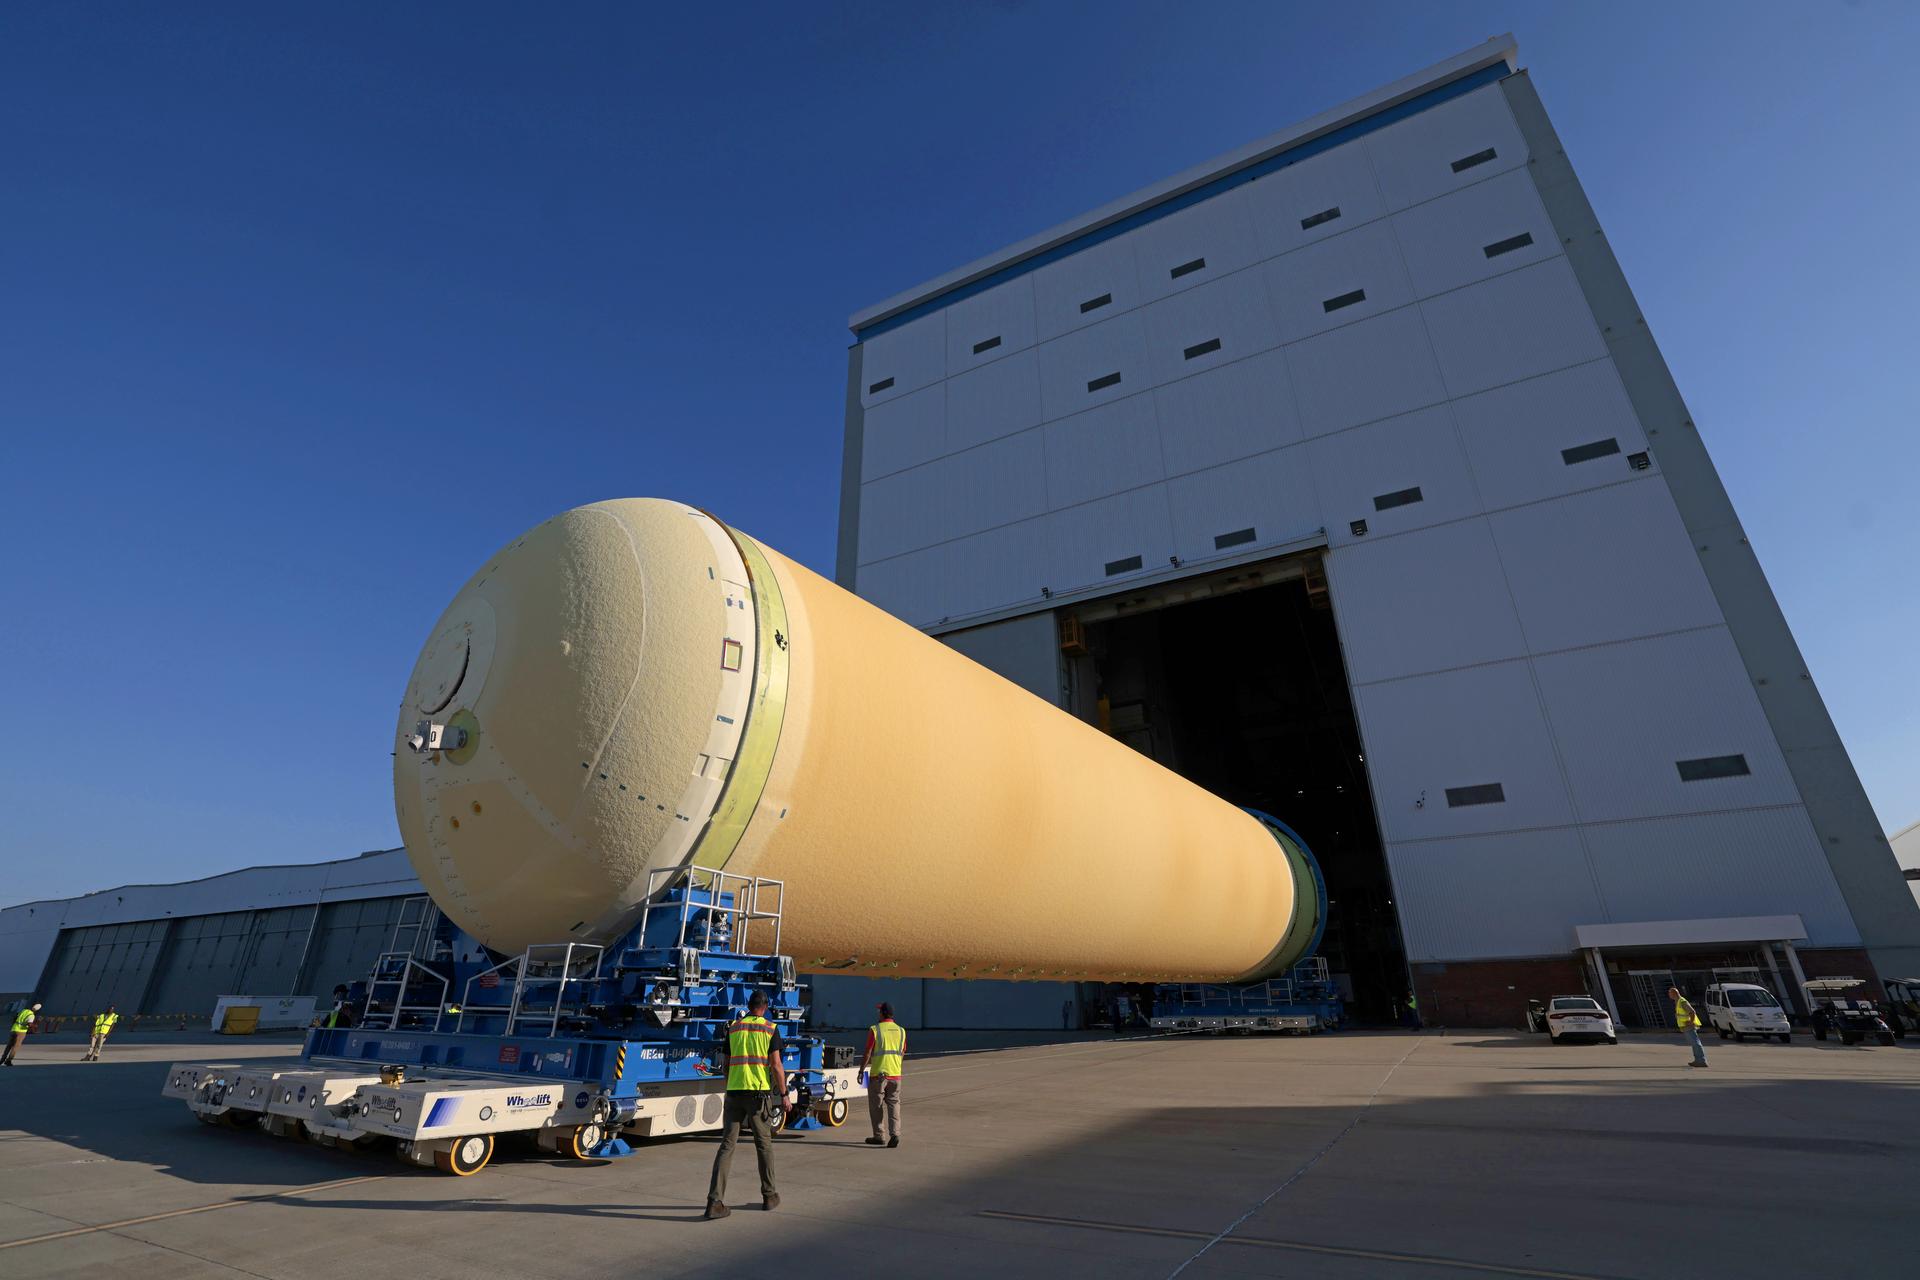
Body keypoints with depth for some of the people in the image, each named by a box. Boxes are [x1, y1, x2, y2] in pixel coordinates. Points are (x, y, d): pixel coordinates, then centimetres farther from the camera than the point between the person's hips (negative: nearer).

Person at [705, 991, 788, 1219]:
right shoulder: (770, 1029, -3)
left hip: (734, 1091, 3)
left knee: (727, 1144, 4)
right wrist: (784, 1094, 2)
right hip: (759, 1091, -2)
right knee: (764, 1144, 12)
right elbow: (776, 1065, -6)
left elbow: (726, 1064, 12)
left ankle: (715, 1201, -4)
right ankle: (769, 1196, 23)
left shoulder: (733, 1028, 9)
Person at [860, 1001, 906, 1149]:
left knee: (876, 1106, 10)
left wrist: (861, 1071, 3)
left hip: (878, 1074, -4)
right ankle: (894, 1134, -4)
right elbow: (902, 1055, 13)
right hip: (895, 1075, 4)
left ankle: (879, 1136, 14)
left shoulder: (874, 1029, -7)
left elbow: (867, 1053, -7)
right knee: (893, 1105, 10)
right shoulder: (901, 1031, 8)